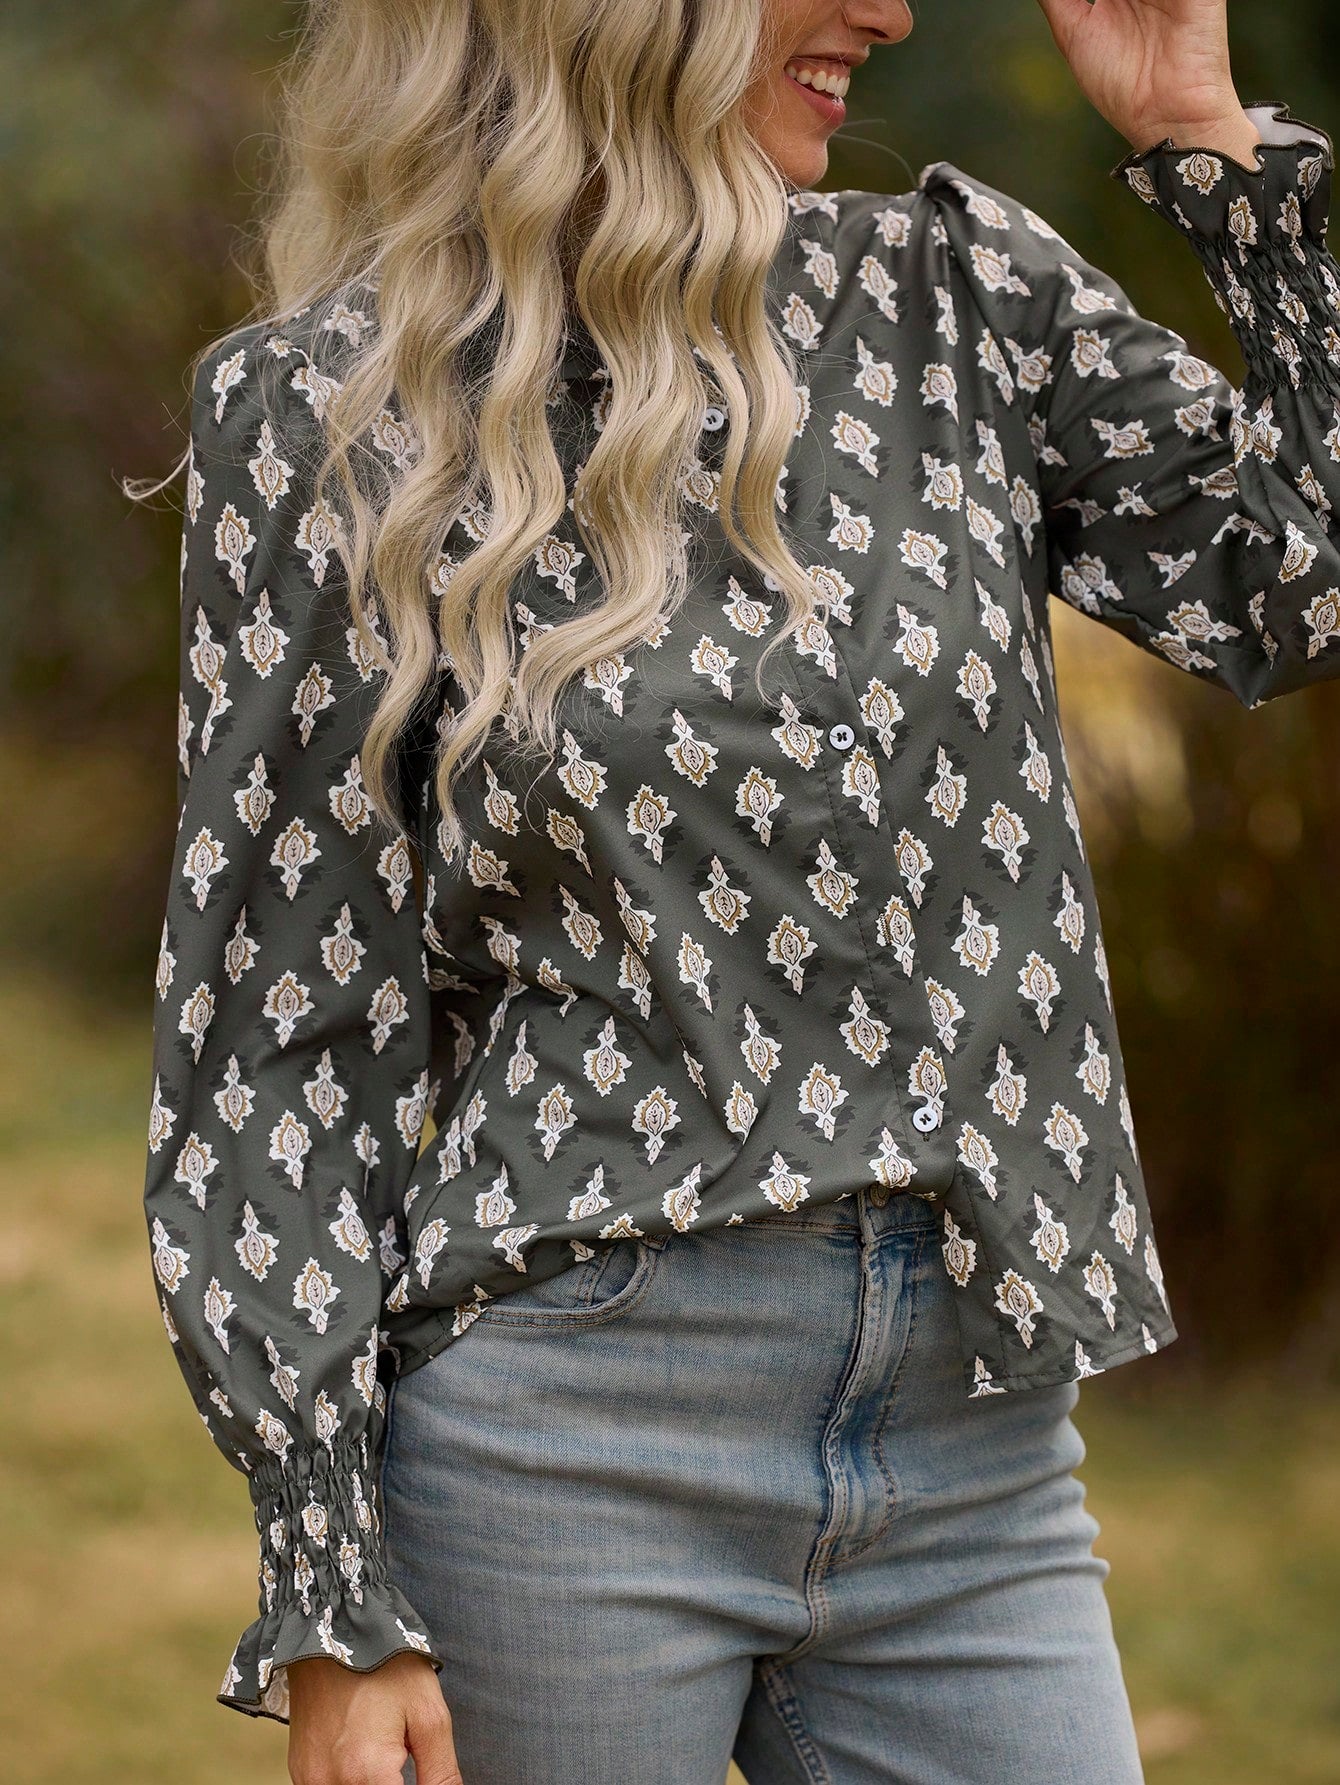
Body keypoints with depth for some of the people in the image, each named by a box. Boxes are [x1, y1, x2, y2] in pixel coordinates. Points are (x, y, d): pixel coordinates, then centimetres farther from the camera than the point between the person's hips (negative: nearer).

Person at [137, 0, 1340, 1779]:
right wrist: (331, 1604, -6)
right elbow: (289, 1025, -2)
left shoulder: (956, 291, 8)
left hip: (979, 1443, 3)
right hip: (576, 1434, -3)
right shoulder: (334, 405, -1)